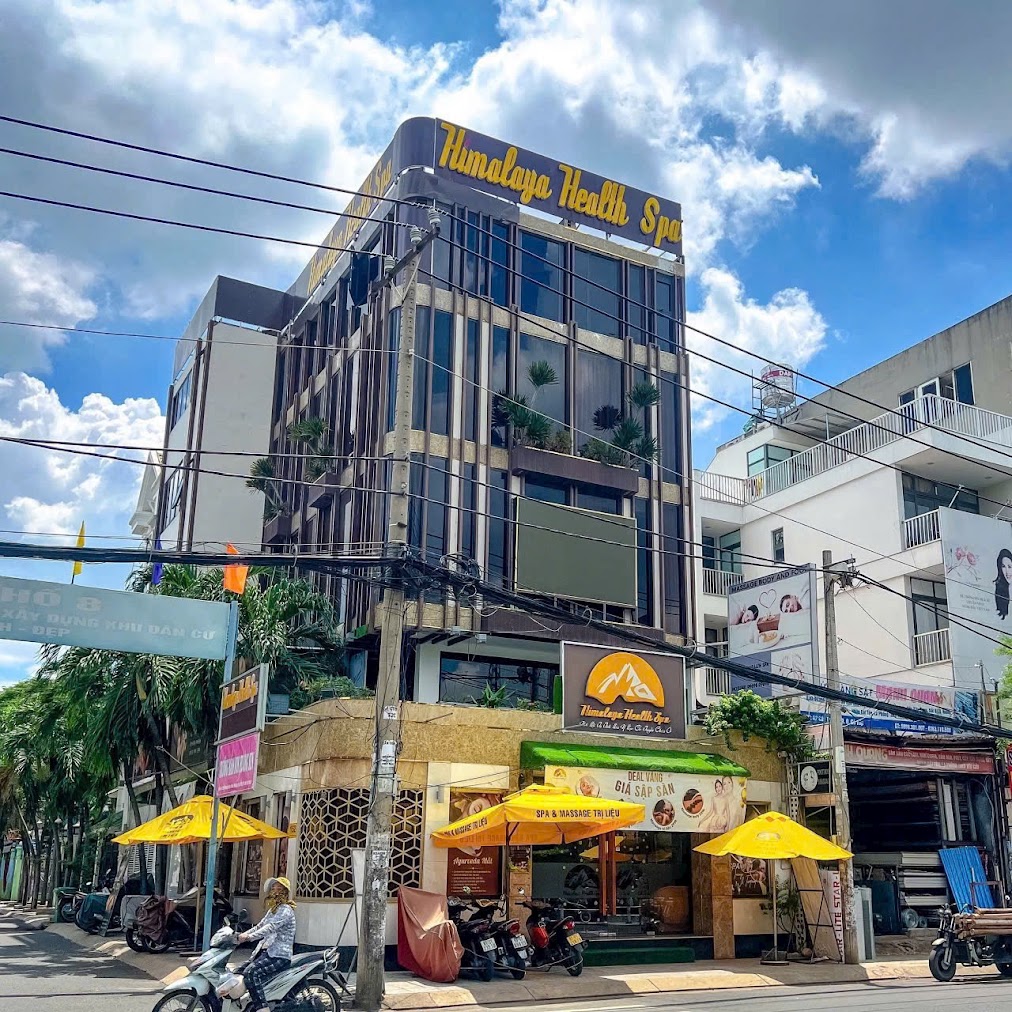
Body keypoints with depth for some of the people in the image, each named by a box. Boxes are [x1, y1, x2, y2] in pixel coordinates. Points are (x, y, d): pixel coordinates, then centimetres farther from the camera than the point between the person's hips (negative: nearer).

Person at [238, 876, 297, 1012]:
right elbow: (260, 926, 19)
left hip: (280, 956, -10)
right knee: (240, 970, 10)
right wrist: (242, 934, 4)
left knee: (251, 973, -26)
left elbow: (271, 927, -24)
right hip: (269, 952, 10)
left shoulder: (286, 910, -11)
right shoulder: (273, 909, 20)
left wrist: (249, 937, -31)